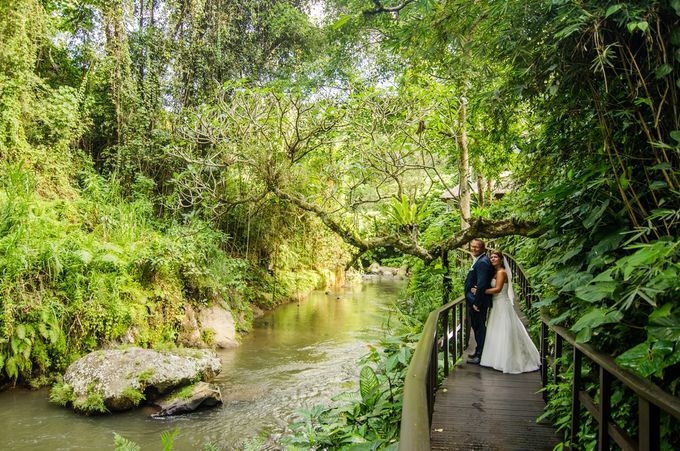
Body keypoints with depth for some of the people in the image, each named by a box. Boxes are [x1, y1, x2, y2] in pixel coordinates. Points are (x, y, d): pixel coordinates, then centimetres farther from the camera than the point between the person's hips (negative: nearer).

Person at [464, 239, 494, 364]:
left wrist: (476, 302, -21)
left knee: (479, 327, -1)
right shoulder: (479, 260, 14)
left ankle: (480, 356, 7)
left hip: (478, 301, -10)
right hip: (474, 300, 10)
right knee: (476, 326, 19)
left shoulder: (482, 262, -20)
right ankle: (479, 350, 32)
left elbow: (482, 284, -26)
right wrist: (471, 288, -8)